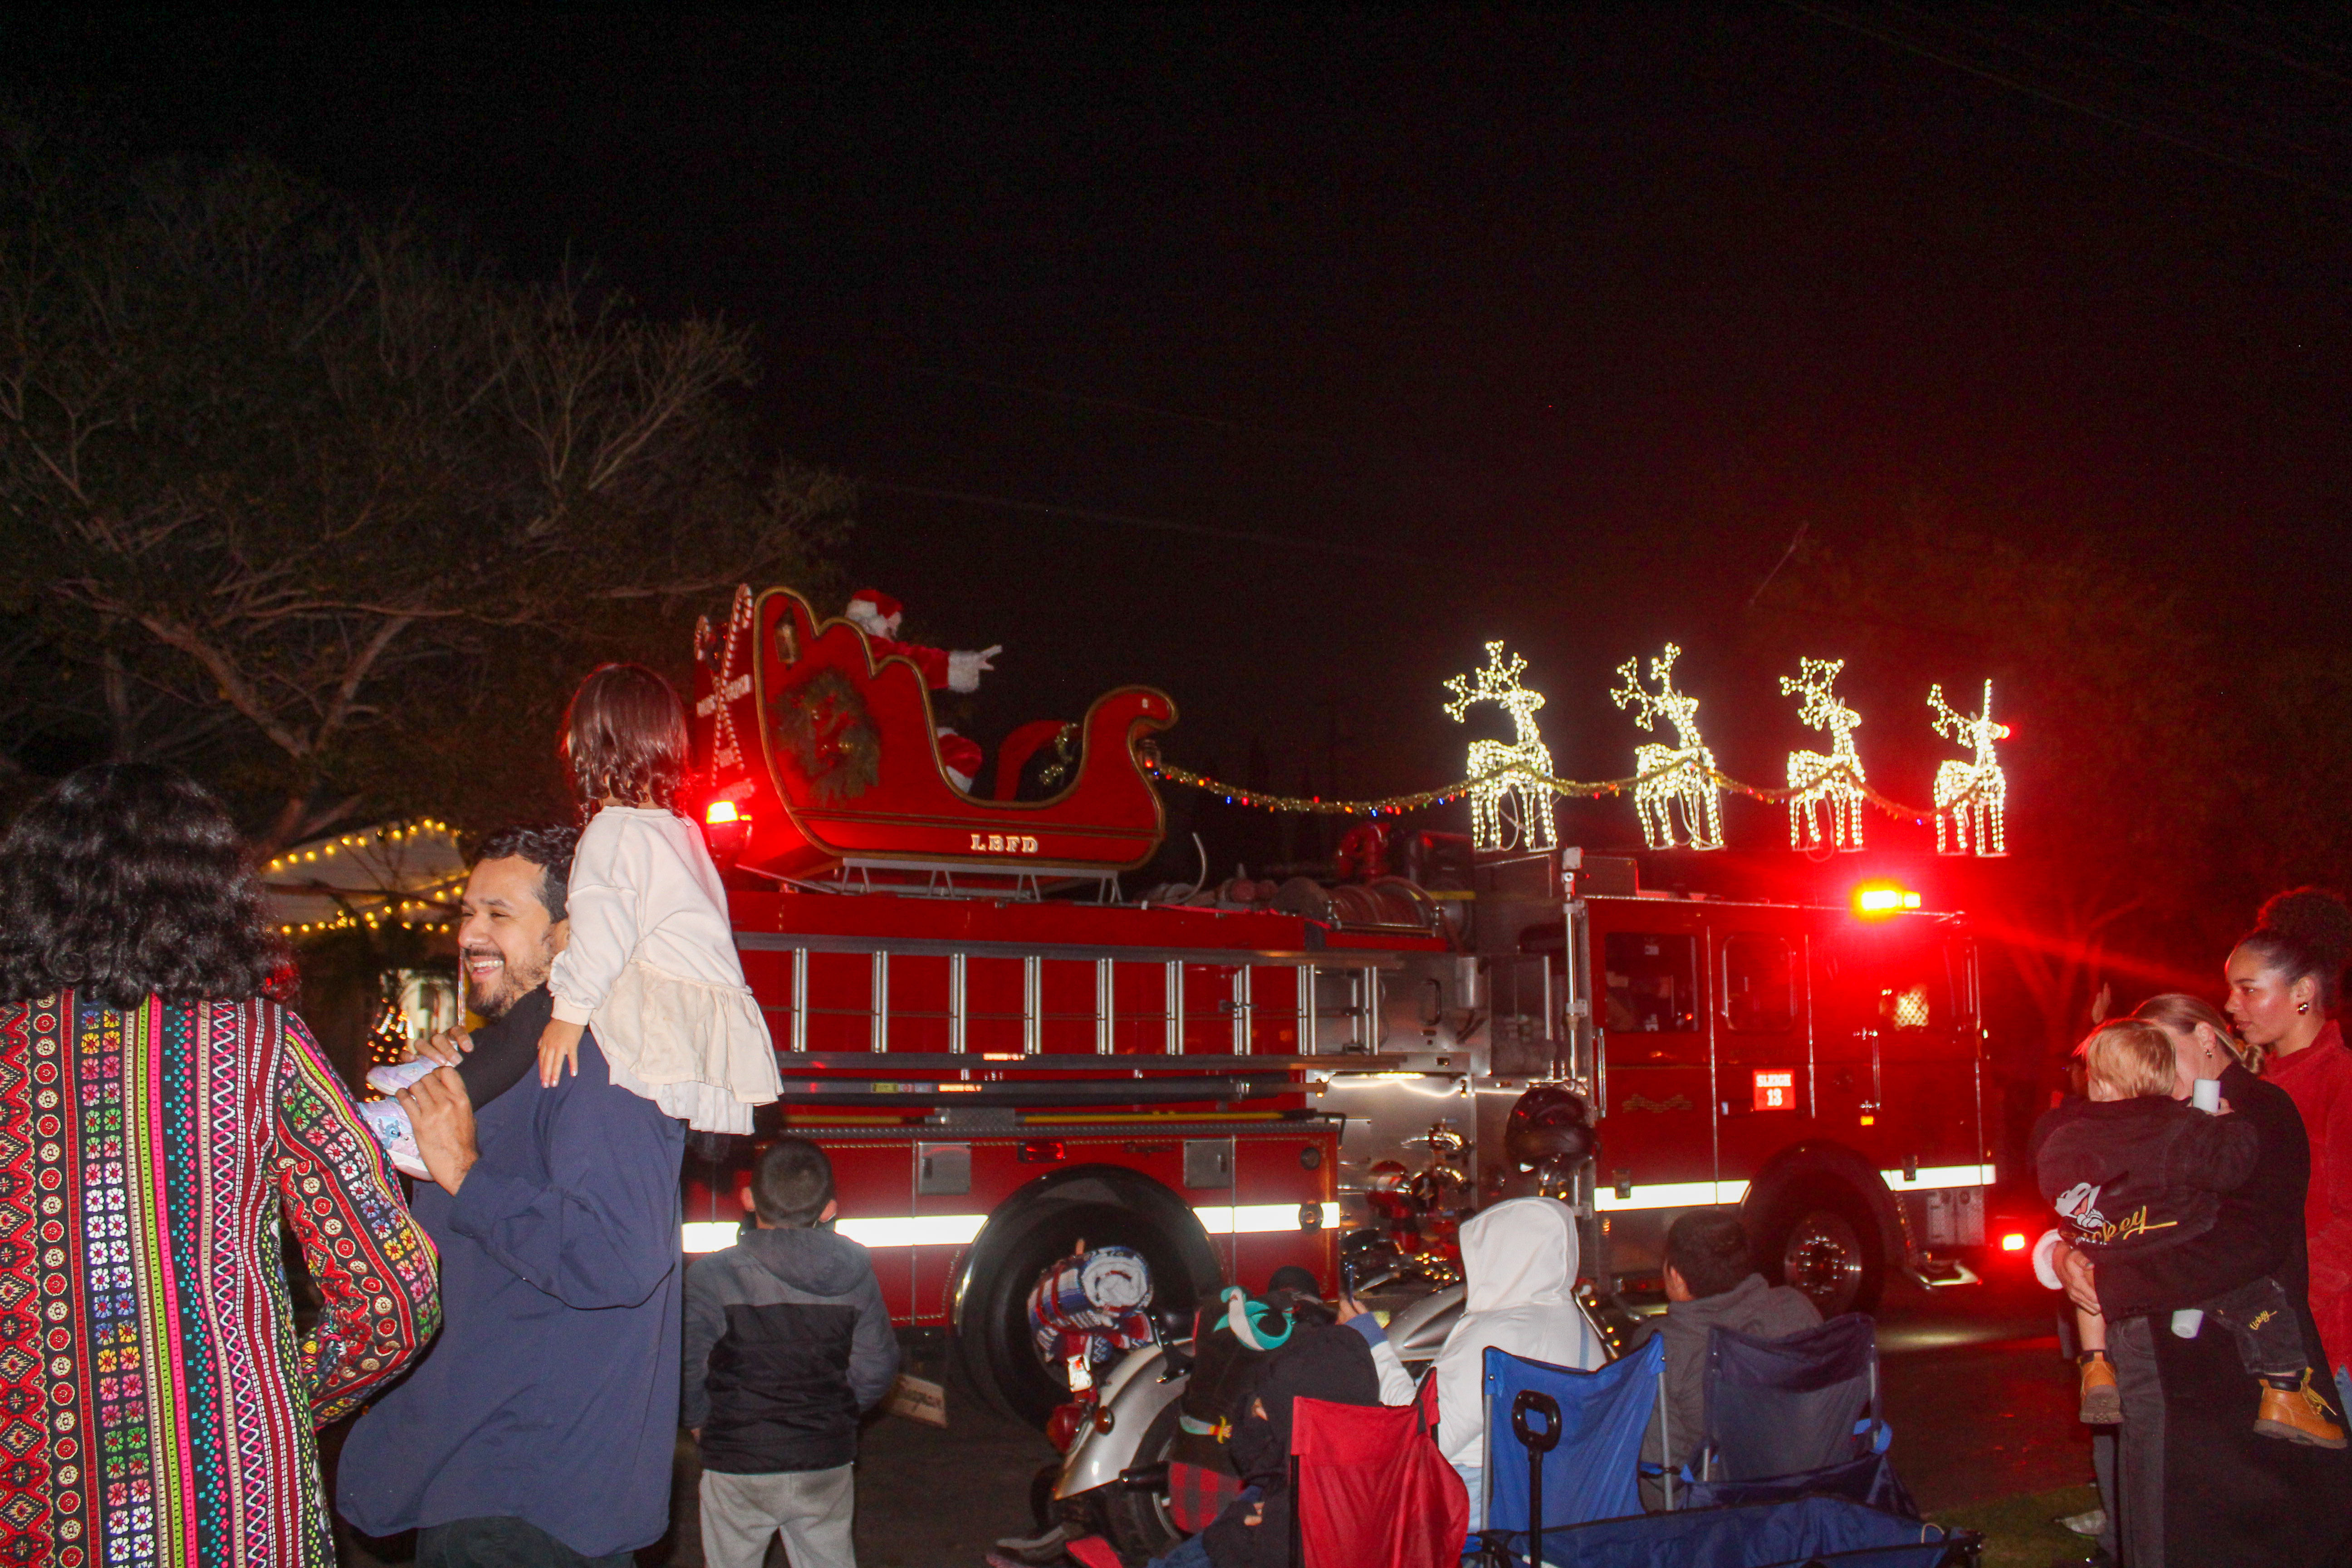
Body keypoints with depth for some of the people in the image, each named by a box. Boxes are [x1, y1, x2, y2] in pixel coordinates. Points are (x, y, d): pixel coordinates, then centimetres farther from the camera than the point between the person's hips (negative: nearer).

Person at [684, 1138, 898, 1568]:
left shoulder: (711, 1278, -15)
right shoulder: (854, 1272, -5)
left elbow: (688, 1371, -11)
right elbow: (876, 1369, 0)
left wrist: (700, 1420, 10)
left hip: (739, 1466, -3)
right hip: (827, 1467, 3)